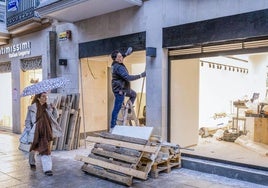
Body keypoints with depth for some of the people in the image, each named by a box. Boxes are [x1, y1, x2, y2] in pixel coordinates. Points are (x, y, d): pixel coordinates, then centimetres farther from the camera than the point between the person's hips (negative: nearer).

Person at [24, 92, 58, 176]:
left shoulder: (48, 107, 4)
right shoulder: (32, 108, -4)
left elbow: (55, 116, 12)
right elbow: (28, 121, 1)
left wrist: (54, 109, -5)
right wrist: (29, 131, -6)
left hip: (46, 132, 1)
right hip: (36, 131, -1)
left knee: (46, 149, -5)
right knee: (34, 149, 15)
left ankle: (47, 169, -4)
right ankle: (32, 162, 45)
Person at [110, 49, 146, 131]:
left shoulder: (115, 64, 2)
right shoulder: (118, 67, -26)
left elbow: (120, 58, 28)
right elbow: (128, 78, -34)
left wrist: (126, 54, 13)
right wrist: (141, 75, -31)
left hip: (124, 88, 10)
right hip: (119, 90, -10)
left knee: (133, 94, 29)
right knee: (116, 109, -4)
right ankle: (112, 127, 2)